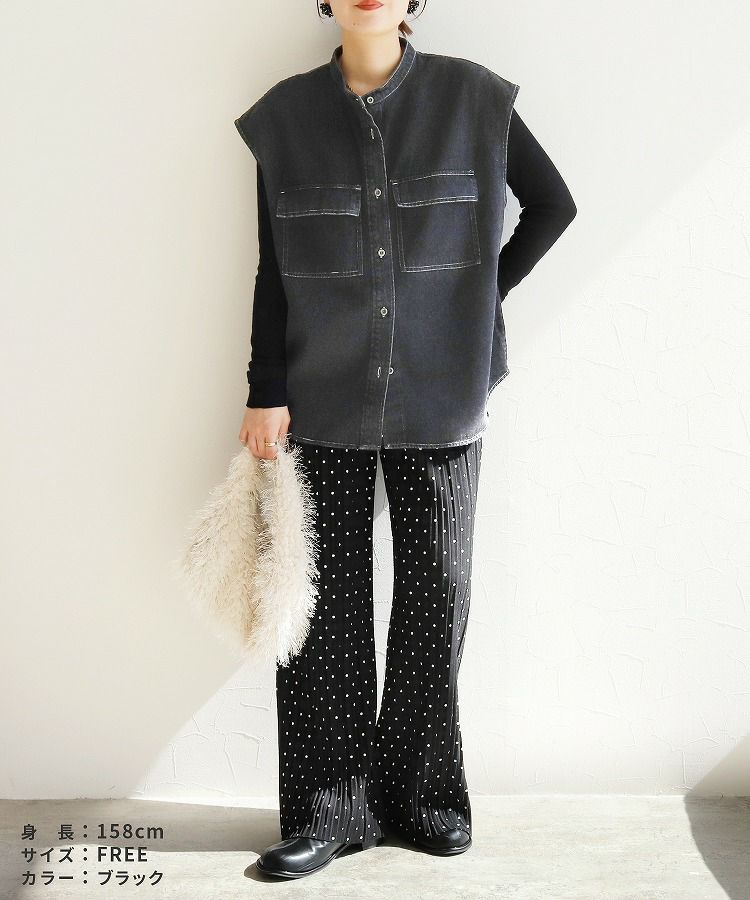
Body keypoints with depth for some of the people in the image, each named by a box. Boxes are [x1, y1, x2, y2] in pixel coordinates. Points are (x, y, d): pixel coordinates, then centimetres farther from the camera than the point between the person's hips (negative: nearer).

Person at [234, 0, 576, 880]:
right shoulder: (288, 113, 4)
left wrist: (483, 292, 2)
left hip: (440, 396, 0)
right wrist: (267, 394, -1)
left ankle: (423, 793, 21)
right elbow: (273, 271, 4)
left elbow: (553, 206, 9)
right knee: (328, 595, 2)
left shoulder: (471, 98, 1)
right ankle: (333, 805, 14)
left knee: (435, 591, 6)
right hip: (324, 401, 1)